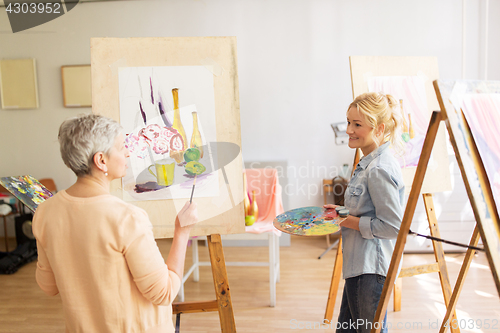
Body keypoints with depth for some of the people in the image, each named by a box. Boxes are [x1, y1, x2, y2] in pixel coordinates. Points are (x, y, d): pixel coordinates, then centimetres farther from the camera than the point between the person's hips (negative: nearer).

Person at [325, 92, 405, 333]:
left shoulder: (380, 170, -22)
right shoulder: (369, 163, 10)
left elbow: (392, 226, -23)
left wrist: (350, 221, -16)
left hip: (372, 270, -10)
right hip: (361, 267, 10)